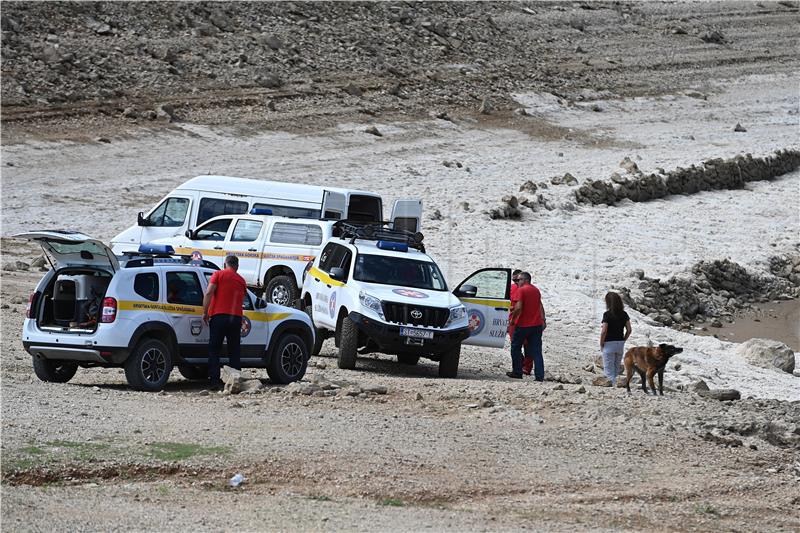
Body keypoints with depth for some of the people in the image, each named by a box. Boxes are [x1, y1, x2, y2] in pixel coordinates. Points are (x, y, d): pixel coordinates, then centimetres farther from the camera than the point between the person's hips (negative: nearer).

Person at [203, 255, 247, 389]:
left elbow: (209, 293, -10)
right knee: (234, 352, 11)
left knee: (214, 350, 2)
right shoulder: (241, 280, 14)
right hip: (236, 317, 3)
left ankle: (214, 381, -7)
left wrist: (205, 312, -7)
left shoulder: (218, 275, 2)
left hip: (218, 316, -3)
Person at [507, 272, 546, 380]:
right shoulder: (536, 290, 14)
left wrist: (513, 318, -5)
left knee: (516, 348, 11)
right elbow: (540, 306, 15)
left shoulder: (521, 290, -10)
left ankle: (517, 372, 13)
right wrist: (543, 320, 15)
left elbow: (518, 308, -18)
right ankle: (539, 376, -4)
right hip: (537, 325, 6)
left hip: (523, 325, -6)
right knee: (536, 351, 4)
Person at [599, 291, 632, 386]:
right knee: (616, 370, 17)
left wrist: (601, 344, -5)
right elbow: (629, 330, 2)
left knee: (609, 371, 0)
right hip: (620, 344, 6)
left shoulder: (607, 314, -14)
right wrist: (623, 341, 13)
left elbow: (604, 331, -17)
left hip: (609, 344, -6)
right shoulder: (624, 314, 2)